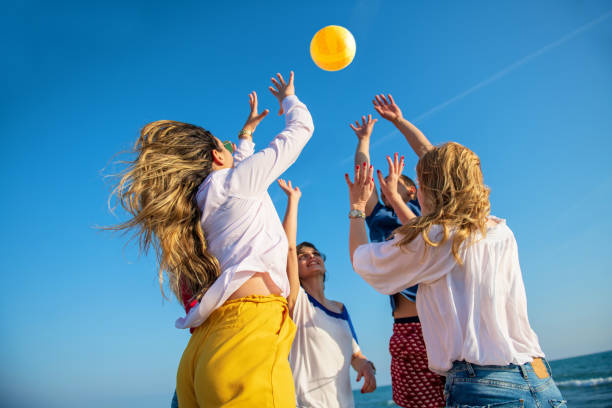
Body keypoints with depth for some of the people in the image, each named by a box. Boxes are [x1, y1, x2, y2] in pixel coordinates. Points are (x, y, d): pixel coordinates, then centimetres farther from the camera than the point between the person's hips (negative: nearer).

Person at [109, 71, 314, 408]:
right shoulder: (238, 180, 7)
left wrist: (247, 131, 60)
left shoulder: (190, 208, 25)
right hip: (250, 331, -8)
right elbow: (301, 128, 19)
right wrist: (288, 98, 40)